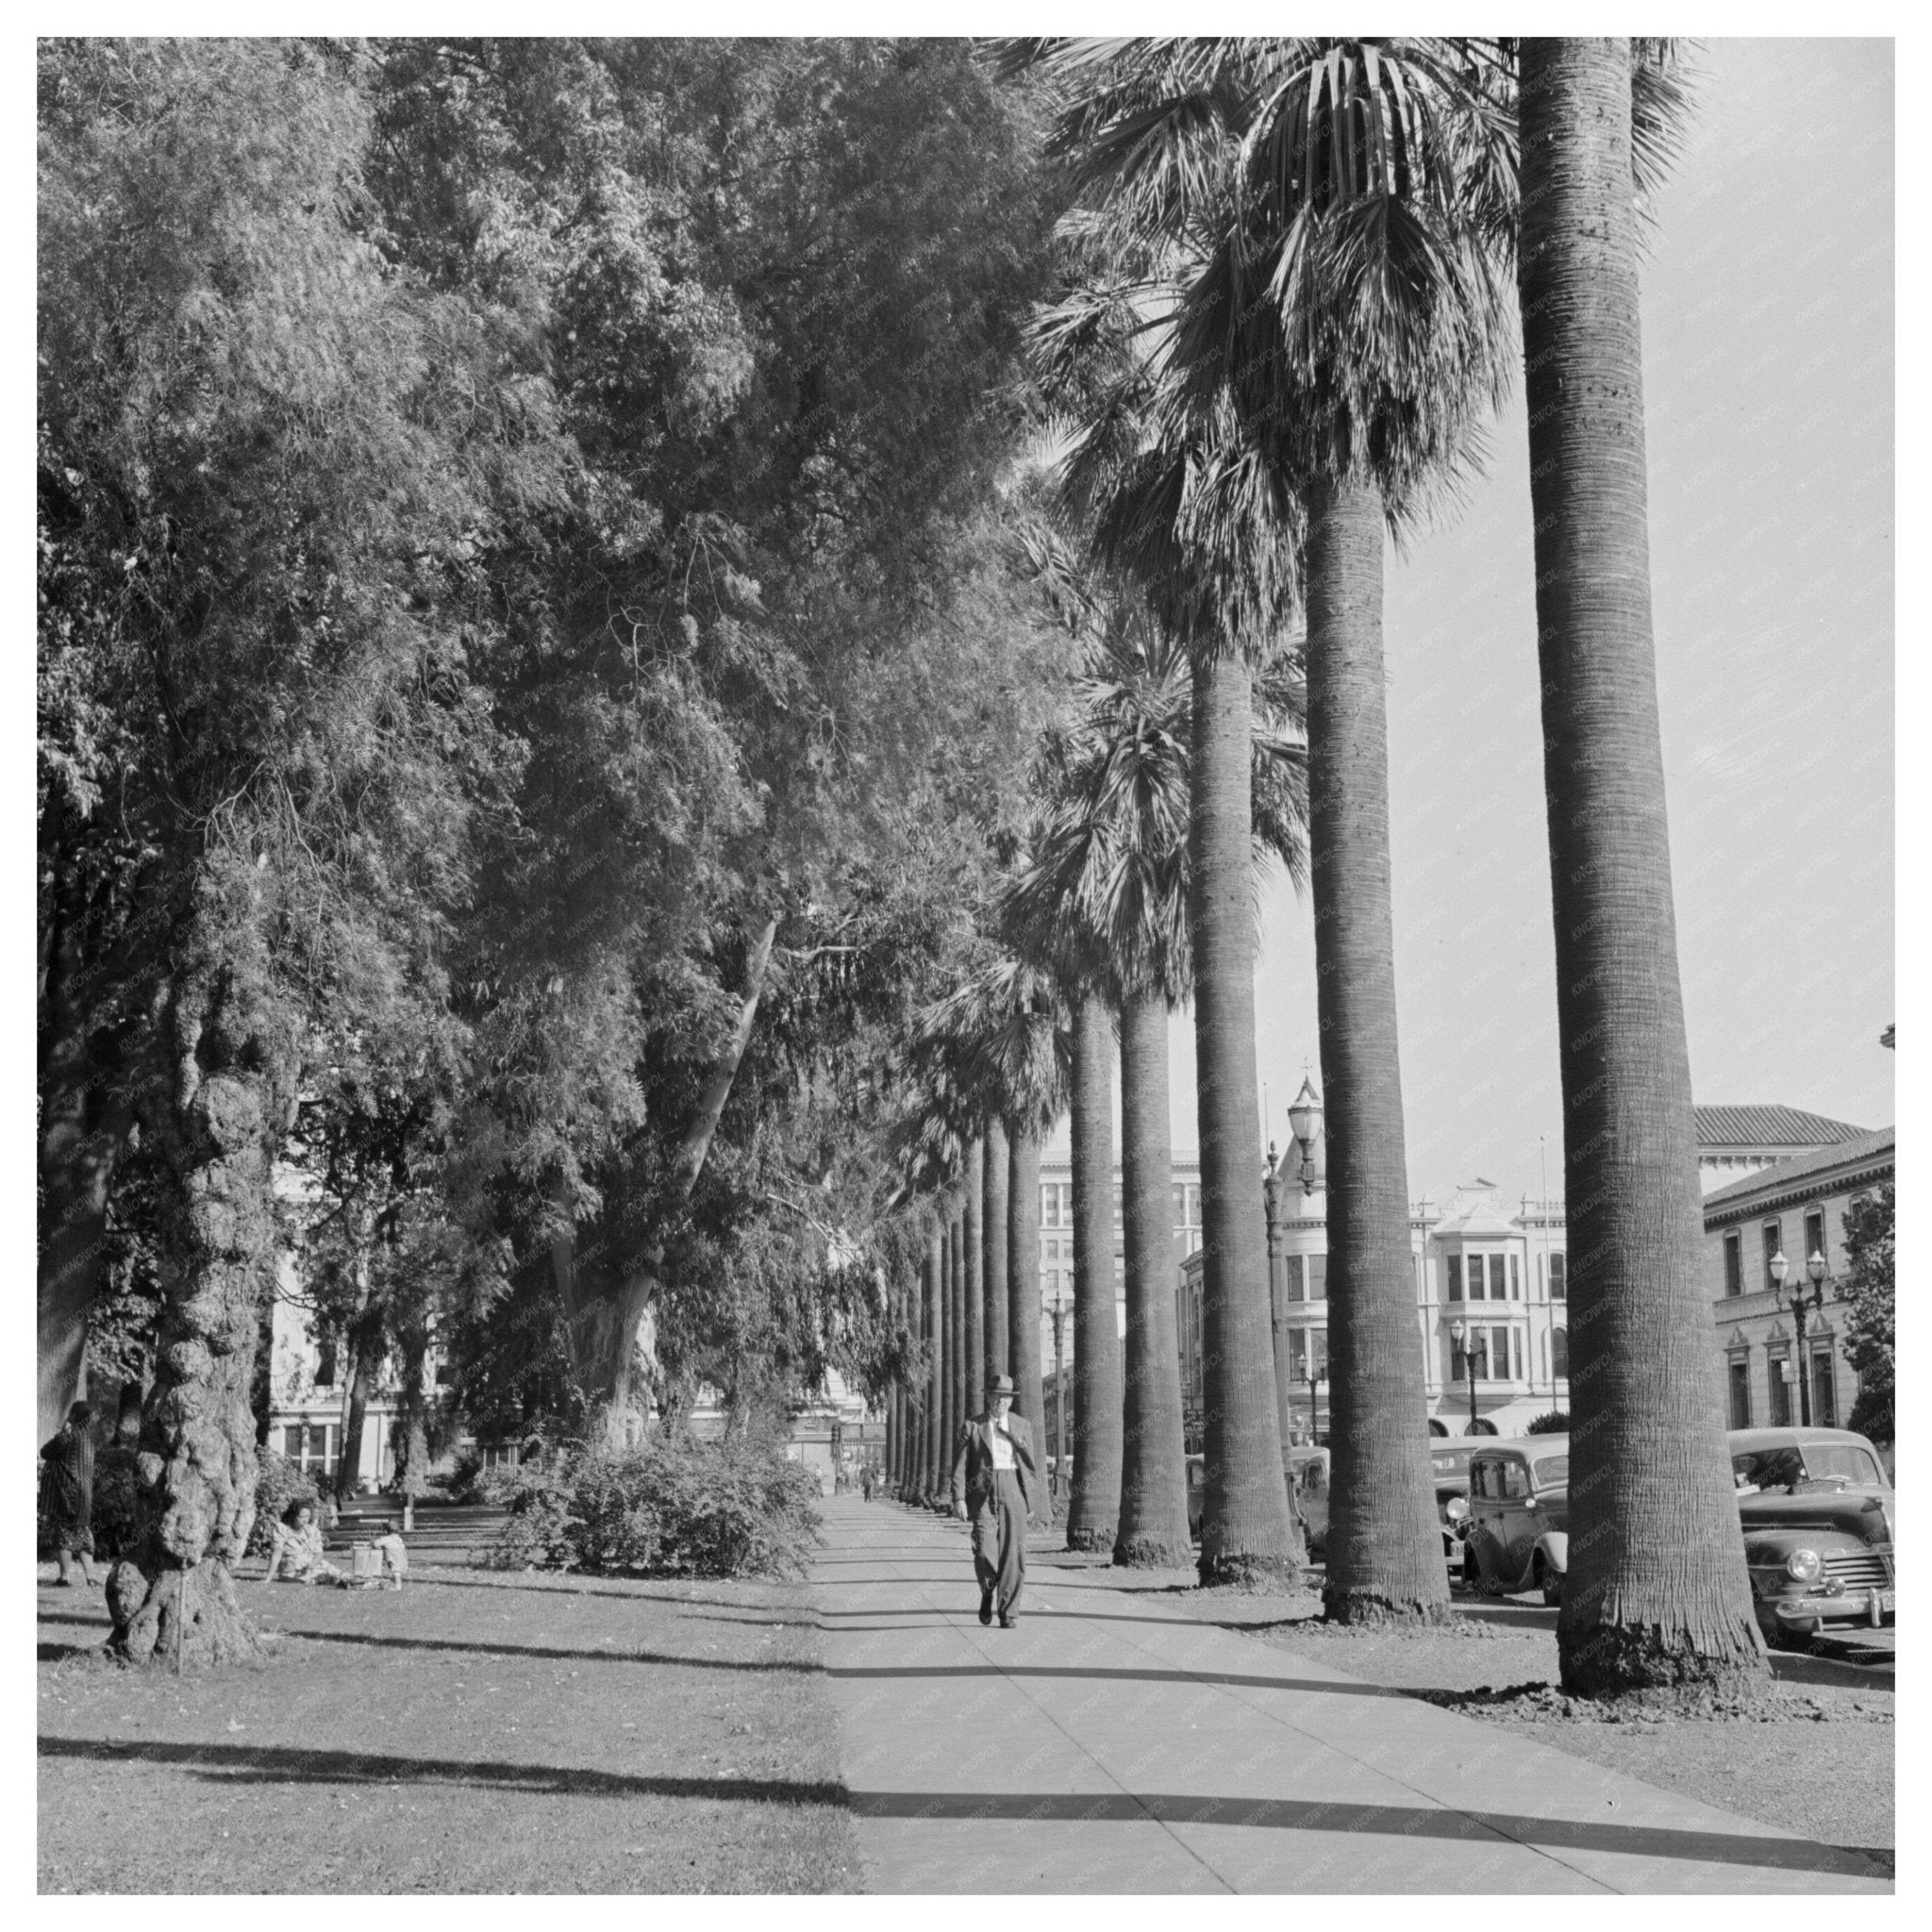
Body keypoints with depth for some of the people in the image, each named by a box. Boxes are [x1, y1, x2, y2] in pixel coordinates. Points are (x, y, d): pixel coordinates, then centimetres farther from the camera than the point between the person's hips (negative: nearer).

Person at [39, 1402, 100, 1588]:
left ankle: (66, 1575, -5)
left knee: (64, 1530, -2)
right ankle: (88, 1574, 11)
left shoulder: (69, 1435, -14)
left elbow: (45, 1453, -6)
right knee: (81, 1530, 13)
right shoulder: (88, 1436, 8)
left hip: (66, 1489, -7)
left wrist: (62, 1432, 1)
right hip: (84, 1489, 7)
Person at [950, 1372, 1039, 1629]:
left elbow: (1031, 1465, 17)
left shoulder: (1022, 1426, 13)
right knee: (984, 1552, -12)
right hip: (983, 1494, -1)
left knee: (1013, 1554, -4)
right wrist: (959, 1499, -8)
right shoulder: (972, 1427, 6)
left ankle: (1009, 1612, 5)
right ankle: (988, 1592, 18)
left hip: (1014, 1492, 1)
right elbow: (960, 1466, 2)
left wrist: (1032, 1499, 13)